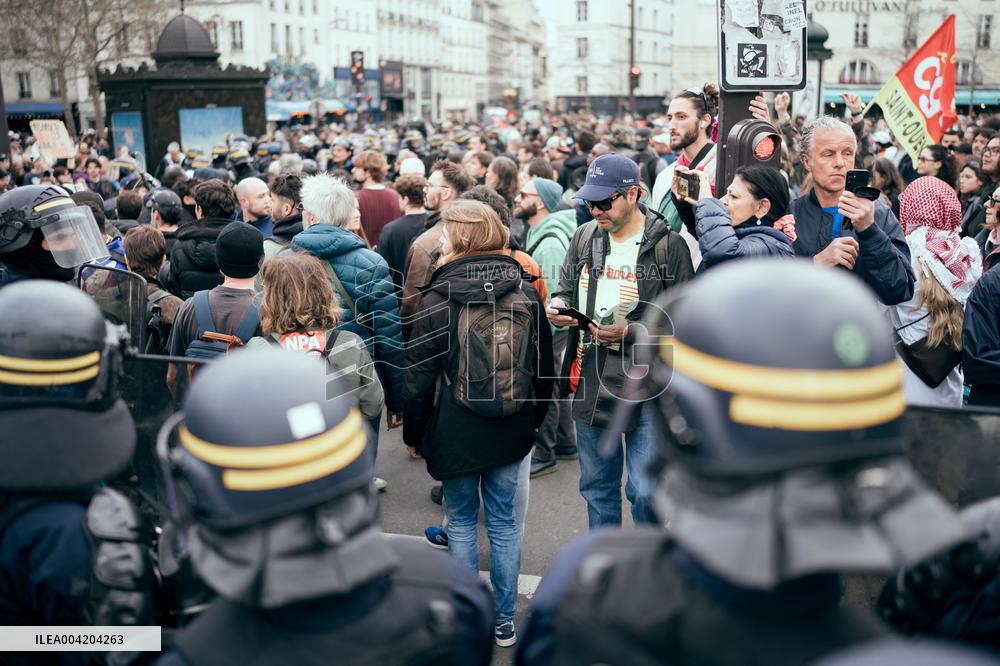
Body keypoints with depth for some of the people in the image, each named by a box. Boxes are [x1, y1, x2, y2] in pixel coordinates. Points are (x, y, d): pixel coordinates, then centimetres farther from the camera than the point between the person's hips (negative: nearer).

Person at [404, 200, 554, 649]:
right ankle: (504, 622, 24)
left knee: (461, 521, 12)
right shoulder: (525, 292, 0)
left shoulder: (438, 298, -12)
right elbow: (544, 364, 8)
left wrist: (412, 434, 4)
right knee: (503, 520, 13)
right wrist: (533, 418, 20)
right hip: (511, 431, 4)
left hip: (455, 431, -3)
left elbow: (419, 375, -8)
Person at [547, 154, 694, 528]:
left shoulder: (667, 243, -9)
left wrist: (631, 331, -21)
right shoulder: (585, 236, 8)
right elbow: (565, 288, 21)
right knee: (596, 485, 18)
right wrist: (557, 306, -3)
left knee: (646, 491, -1)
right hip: (590, 379, 6)